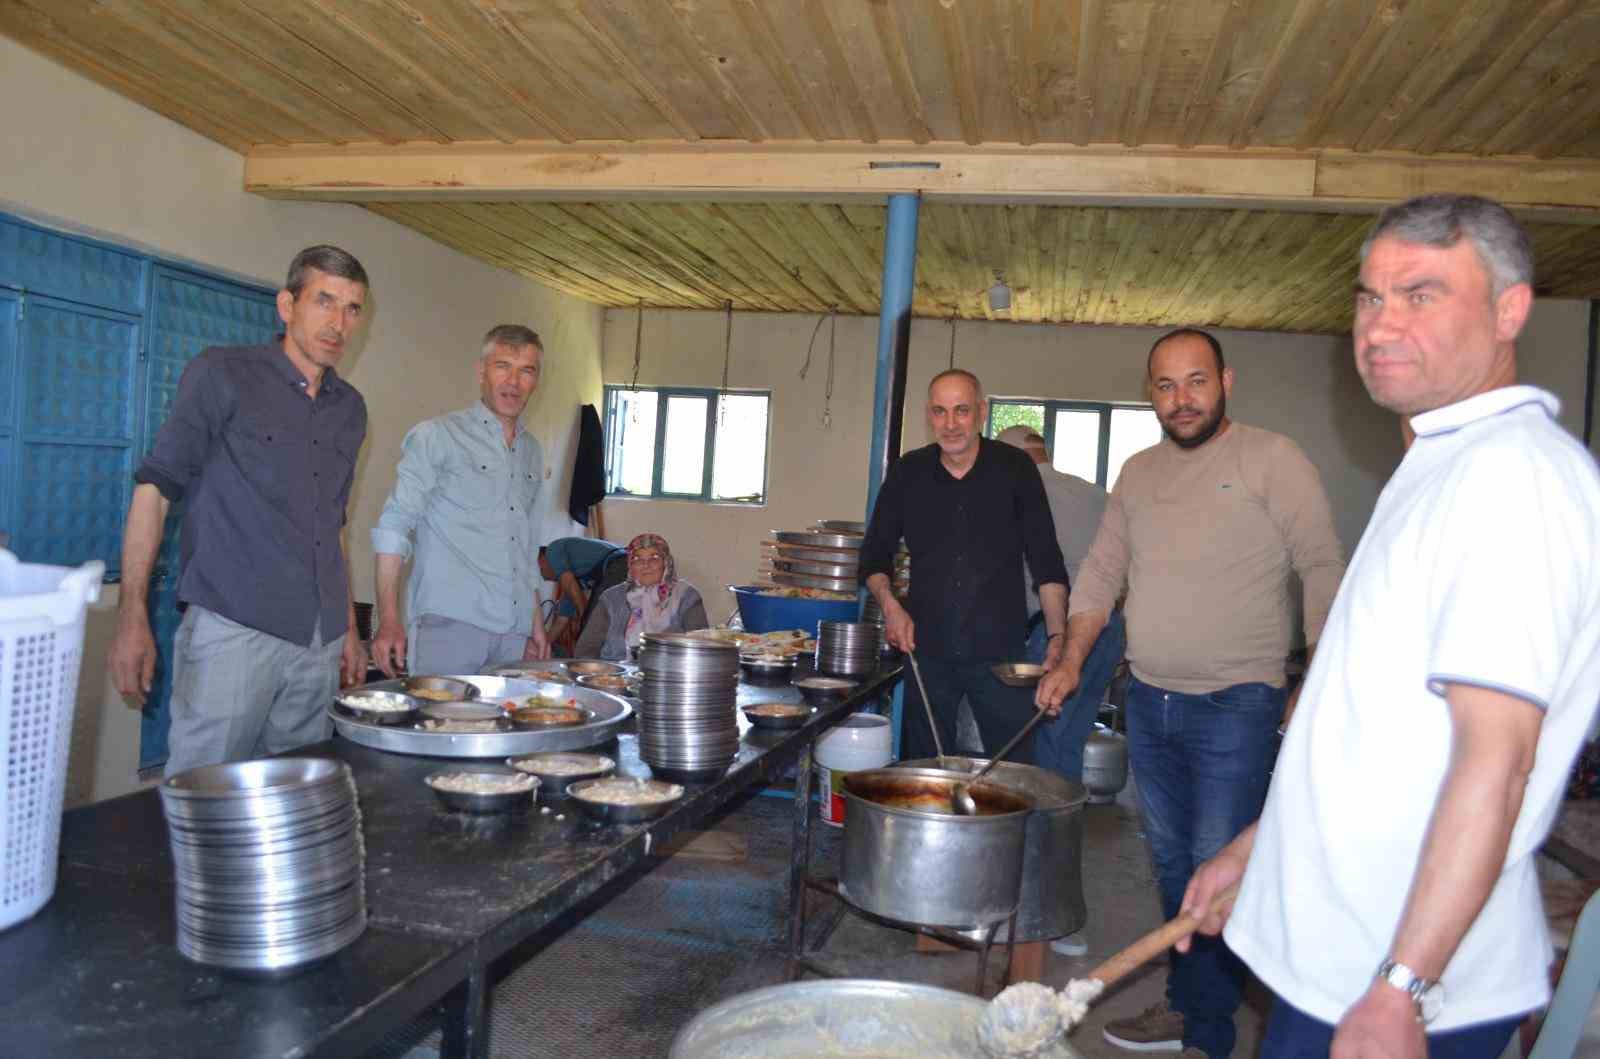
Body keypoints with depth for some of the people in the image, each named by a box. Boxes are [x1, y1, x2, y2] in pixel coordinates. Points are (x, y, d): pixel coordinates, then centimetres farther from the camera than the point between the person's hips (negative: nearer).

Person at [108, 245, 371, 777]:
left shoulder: (350, 407, 15)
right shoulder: (221, 374, -1)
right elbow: (156, 487, -3)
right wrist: (132, 618, -11)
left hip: (320, 643, 6)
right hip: (232, 630, -5)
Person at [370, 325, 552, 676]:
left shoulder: (532, 452, 17)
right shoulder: (436, 436, 0)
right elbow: (393, 527, -5)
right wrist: (388, 620, -12)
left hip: (514, 634, 5)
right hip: (448, 623, -5)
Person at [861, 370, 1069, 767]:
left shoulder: (1015, 469, -1)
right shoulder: (908, 472, 3)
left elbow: (1046, 561, 2)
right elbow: (875, 554, 11)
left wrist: (1057, 637, -6)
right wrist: (889, 604, -7)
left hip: (1000, 650, -1)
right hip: (926, 648, 2)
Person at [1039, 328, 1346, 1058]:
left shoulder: (1271, 459, -7)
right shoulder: (1139, 472, 11)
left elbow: (1323, 571, -9)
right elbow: (1101, 574, 15)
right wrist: (1072, 660, 6)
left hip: (1235, 705, -6)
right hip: (1148, 698, 6)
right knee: (1172, 861, 15)